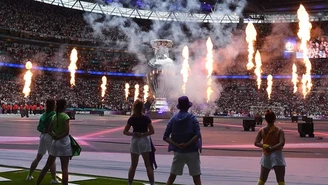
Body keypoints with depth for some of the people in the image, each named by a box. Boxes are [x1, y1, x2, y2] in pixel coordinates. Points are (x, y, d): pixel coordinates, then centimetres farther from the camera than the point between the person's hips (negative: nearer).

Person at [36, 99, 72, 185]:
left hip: (55, 142, 6)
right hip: (64, 142, -6)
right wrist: (59, 137, -8)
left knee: (47, 166, 15)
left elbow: (49, 130, 10)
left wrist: (55, 136, -1)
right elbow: (67, 132, -20)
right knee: (64, 168, -4)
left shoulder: (54, 116, 7)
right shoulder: (65, 116, -13)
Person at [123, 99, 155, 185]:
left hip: (134, 141, 3)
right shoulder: (146, 118, -9)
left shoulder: (131, 119, -2)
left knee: (133, 165, 14)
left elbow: (125, 132, 2)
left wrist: (134, 134, -6)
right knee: (148, 165, 2)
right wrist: (143, 134, -7)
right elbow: (152, 131, -12)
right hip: (144, 141, -3)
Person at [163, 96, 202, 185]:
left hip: (178, 152, 3)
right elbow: (198, 135, -19)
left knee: (171, 177, 12)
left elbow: (165, 137, -2)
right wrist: (187, 144, -15)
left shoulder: (173, 119, 4)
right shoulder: (192, 118, -5)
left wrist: (177, 145, -8)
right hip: (192, 152, -3)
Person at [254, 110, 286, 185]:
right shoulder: (279, 130, -8)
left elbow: (256, 143, -7)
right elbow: (282, 143, -21)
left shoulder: (262, 130, -1)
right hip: (277, 155, -3)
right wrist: (272, 148, -19)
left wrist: (264, 146, -16)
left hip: (266, 156, 3)